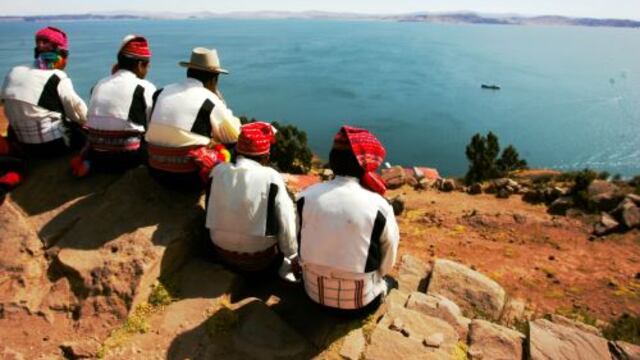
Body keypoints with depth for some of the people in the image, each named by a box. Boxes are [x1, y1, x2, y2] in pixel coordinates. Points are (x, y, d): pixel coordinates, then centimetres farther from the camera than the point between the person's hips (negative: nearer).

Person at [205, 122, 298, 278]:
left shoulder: (218, 171, -10)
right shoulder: (272, 178, -20)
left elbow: (211, 211, 3)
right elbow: (286, 223, -14)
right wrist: (293, 256, 2)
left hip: (222, 252, 4)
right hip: (260, 259, -4)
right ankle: (285, 269, 18)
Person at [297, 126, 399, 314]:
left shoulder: (306, 196, -15)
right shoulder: (379, 207, -22)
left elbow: (302, 246, 0)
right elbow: (386, 264, -7)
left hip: (314, 292, 3)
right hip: (359, 300, -2)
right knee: (386, 280, 29)